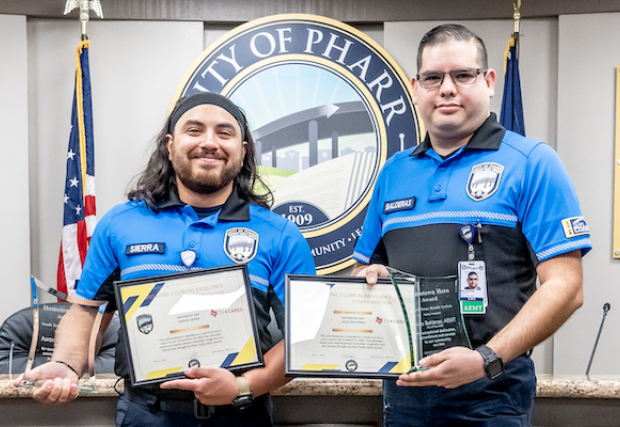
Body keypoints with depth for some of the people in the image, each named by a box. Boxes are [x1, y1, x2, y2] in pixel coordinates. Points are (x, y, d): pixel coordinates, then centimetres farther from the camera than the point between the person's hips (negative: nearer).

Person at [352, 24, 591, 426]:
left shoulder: (531, 163, -5)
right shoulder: (394, 172, 10)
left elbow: (565, 286, -11)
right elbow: (364, 269, 17)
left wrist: (487, 359, -21)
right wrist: (367, 277, -6)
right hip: (403, 385, 5)